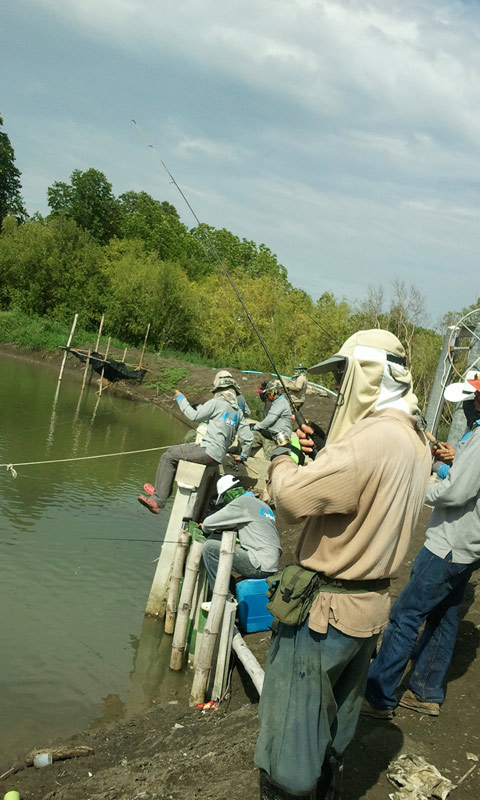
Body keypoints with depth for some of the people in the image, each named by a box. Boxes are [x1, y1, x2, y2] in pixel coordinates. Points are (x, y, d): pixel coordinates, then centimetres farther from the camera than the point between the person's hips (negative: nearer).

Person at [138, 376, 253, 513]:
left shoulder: (216, 403, -6)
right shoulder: (238, 412, 15)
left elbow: (194, 416, -7)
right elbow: (248, 437, 14)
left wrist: (181, 398, 7)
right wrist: (243, 456, 29)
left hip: (208, 452, -9)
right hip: (219, 456, 9)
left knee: (169, 456, 0)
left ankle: (158, 500, -4)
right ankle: (161, 492, 24)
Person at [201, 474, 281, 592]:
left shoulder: (242, 501, -4)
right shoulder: (262, 504, 22)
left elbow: (208, 524, -3)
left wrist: (205, 527, 19)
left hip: (260, 567, -10)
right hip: (273, 566, 10)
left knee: (210, 547, -7)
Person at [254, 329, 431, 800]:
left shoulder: (371, 439, -26)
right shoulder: (415, 439, 6)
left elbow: (291, 499, -29)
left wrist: (282, 460, -9)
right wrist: (320, 455, 3)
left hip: (326, 607, -9)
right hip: (372, 606, 10)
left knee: (292, 727, 6)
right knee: (336, 720, 26)